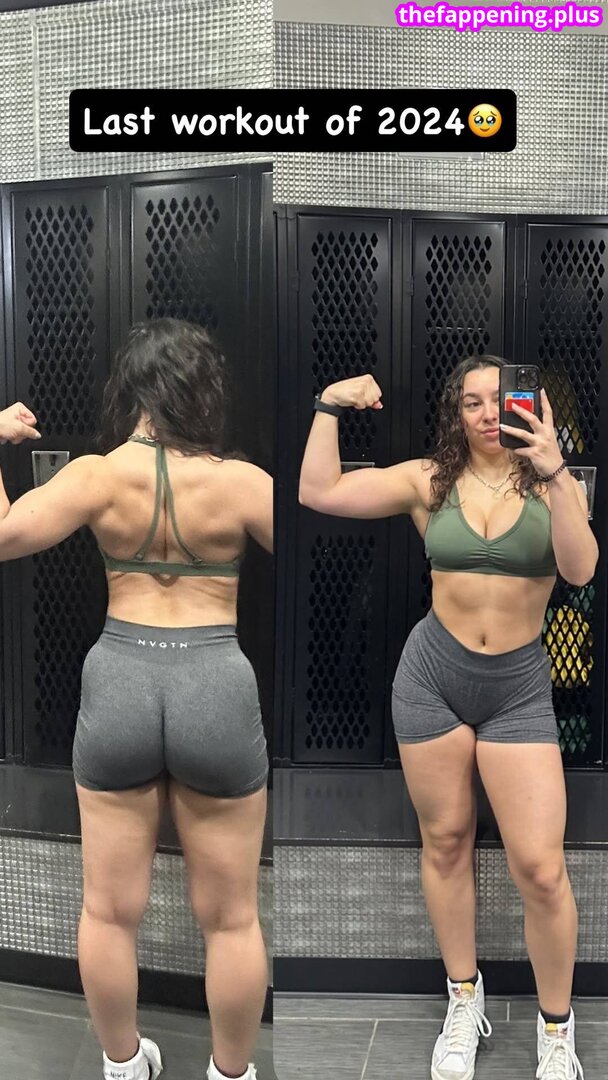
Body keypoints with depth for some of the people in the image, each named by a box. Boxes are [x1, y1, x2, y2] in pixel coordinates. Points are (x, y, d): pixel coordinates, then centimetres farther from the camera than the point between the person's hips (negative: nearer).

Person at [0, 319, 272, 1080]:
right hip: (215, 687, -1)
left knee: (109, 908, 20)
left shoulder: (97, 475, -5)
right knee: (230, 917, 16)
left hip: (118, 682, 2)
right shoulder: (238, 481, -7)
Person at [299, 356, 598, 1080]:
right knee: (445, 841, 13)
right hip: (432, 675, 1)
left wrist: (554, 474, -25)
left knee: (540, 868, -4)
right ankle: (464, 1000, 35)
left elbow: (580, 570, -17)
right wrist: (330, 407, -10)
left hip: (519, 686, -1)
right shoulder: (429, 480, 0)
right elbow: (319, 493, -6)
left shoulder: (550, 483, 0)